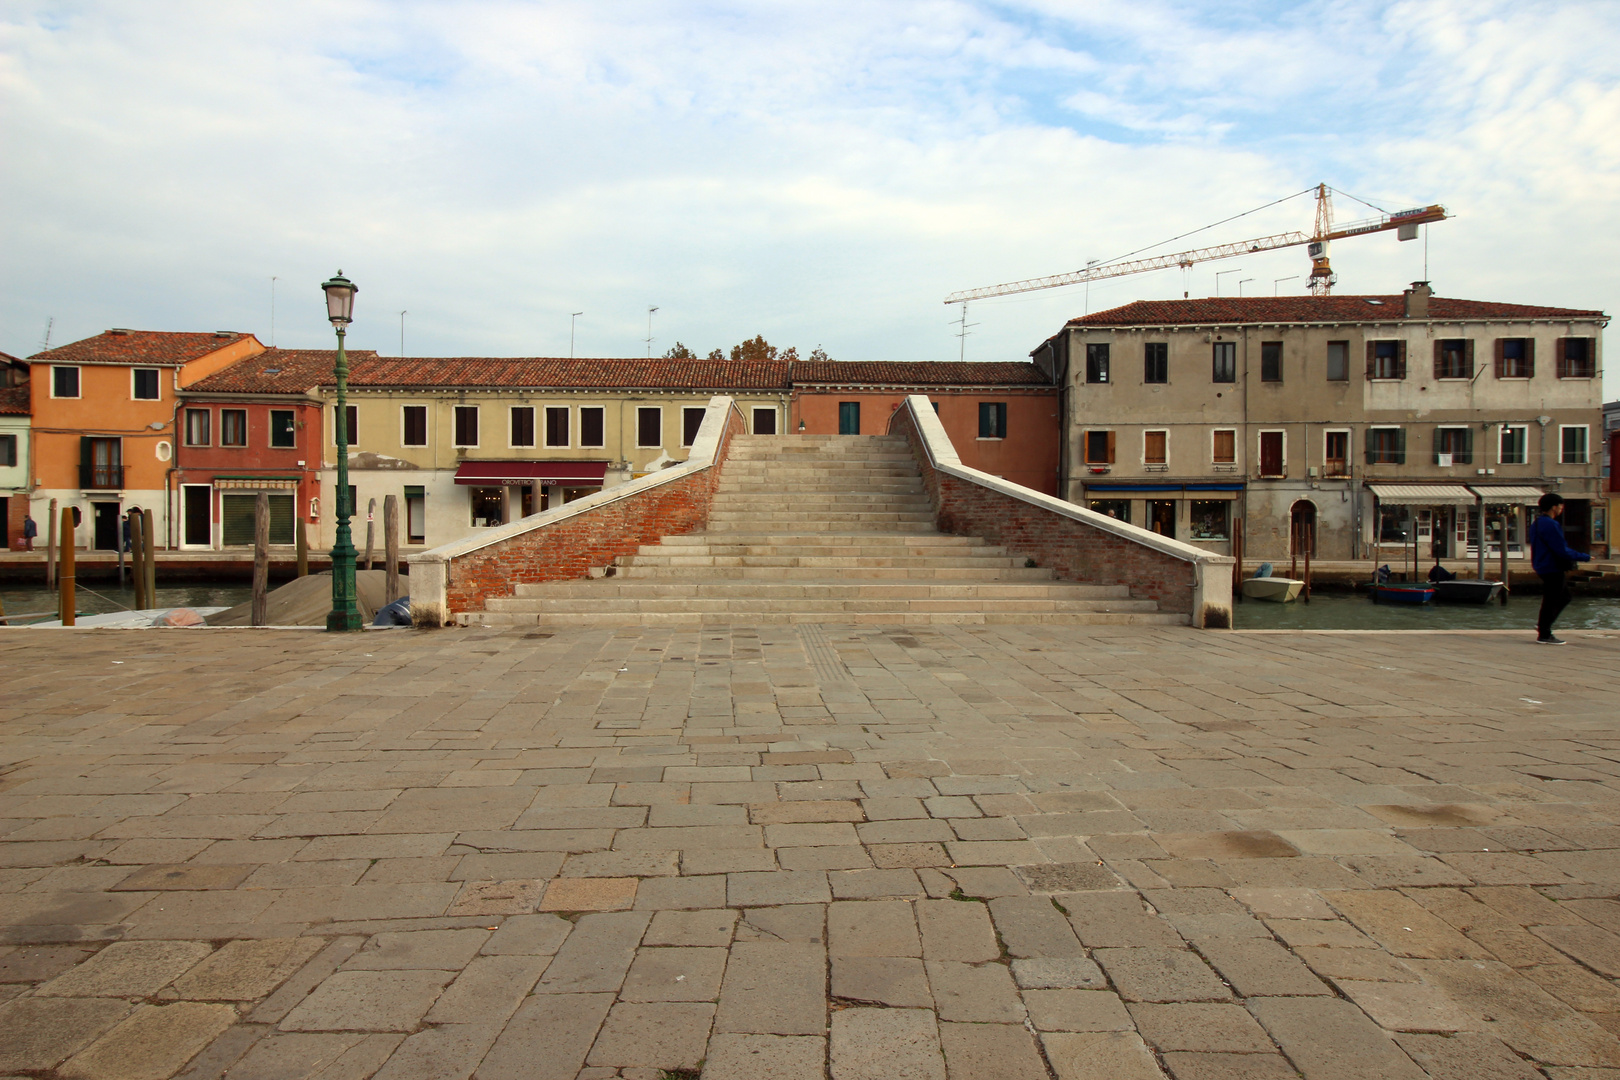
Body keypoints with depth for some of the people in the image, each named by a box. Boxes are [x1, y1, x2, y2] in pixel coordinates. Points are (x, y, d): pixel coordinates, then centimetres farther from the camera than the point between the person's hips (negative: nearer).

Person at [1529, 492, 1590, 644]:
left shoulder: (1537, 523, 12)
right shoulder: (1550, 525, -20)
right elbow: (1562, 550, -22)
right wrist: (1584, 557, -11)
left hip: (1542, 567, 10)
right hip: (1552, 568, -10)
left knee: (1564, 595, 20)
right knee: (1551, 601, -2)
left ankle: (1542, 623, 17)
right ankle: (1544, 635, 5)